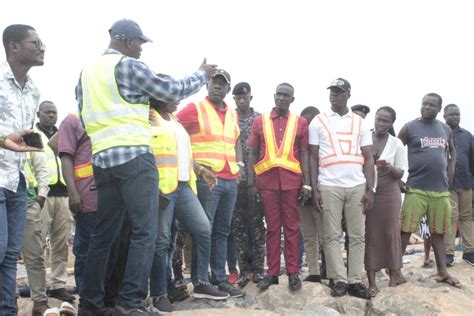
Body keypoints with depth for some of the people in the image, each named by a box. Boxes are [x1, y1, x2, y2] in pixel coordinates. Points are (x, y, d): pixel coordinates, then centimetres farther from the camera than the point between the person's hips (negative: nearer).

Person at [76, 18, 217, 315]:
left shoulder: (87, 72, 18)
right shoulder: (129, 66, -3)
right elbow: (172, 90, 3)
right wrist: (202, 75, 18)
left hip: (102, 158, 8)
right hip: (133, 155, -7)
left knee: (104, 233, 12)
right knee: (145, 231, -7)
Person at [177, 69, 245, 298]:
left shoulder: (232, 114, 18)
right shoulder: (195, 109, -2)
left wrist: (238, 163, 18)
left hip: (230, 180, 7)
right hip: (205, 179, -6)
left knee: (221, 232, 10)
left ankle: (220, 279, 16)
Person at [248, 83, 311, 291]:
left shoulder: (300, 123, 8)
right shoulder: (260, 121, 9)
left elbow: (304, 155, 6)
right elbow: (253, 154, 8)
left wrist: (306, 183, -1)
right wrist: (251, 183, 2)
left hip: (291, 182, 0)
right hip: (267, 181, 1)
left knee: (292, 227, 3)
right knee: (272, 228, 5)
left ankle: (293, 273, 9)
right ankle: (272, 272, 10)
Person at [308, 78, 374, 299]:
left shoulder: (360, 123, 13)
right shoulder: (318, 122, 9)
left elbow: (368, 158, 10)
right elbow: (313, 158, 6)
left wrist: (370, 189, 1)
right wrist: (314, 189, -2)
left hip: (357, 186, 2)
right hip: (329, 186, -1)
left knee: (358, 235, 2)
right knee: (332, 236, -1)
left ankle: (355, 281, 8)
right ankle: (339, 280, 5)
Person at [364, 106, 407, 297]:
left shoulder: (396, 144, 2)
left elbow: (400, 173, 2)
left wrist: (390, 169, -19)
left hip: (389, 193, 0)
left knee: (391, 234, 1)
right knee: (370, 235, 0)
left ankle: (393, 280, 10)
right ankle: (371, 282, 4)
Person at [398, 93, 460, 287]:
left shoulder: (445, 130, 11)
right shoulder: (410, 128, -2)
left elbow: (452, 152, 26)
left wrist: (450, 173, 12)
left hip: (441, 190, 4)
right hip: (416, 189, -4)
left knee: (438, 232, 9)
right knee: (405, 230, -4)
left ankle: (442, 272, 14)